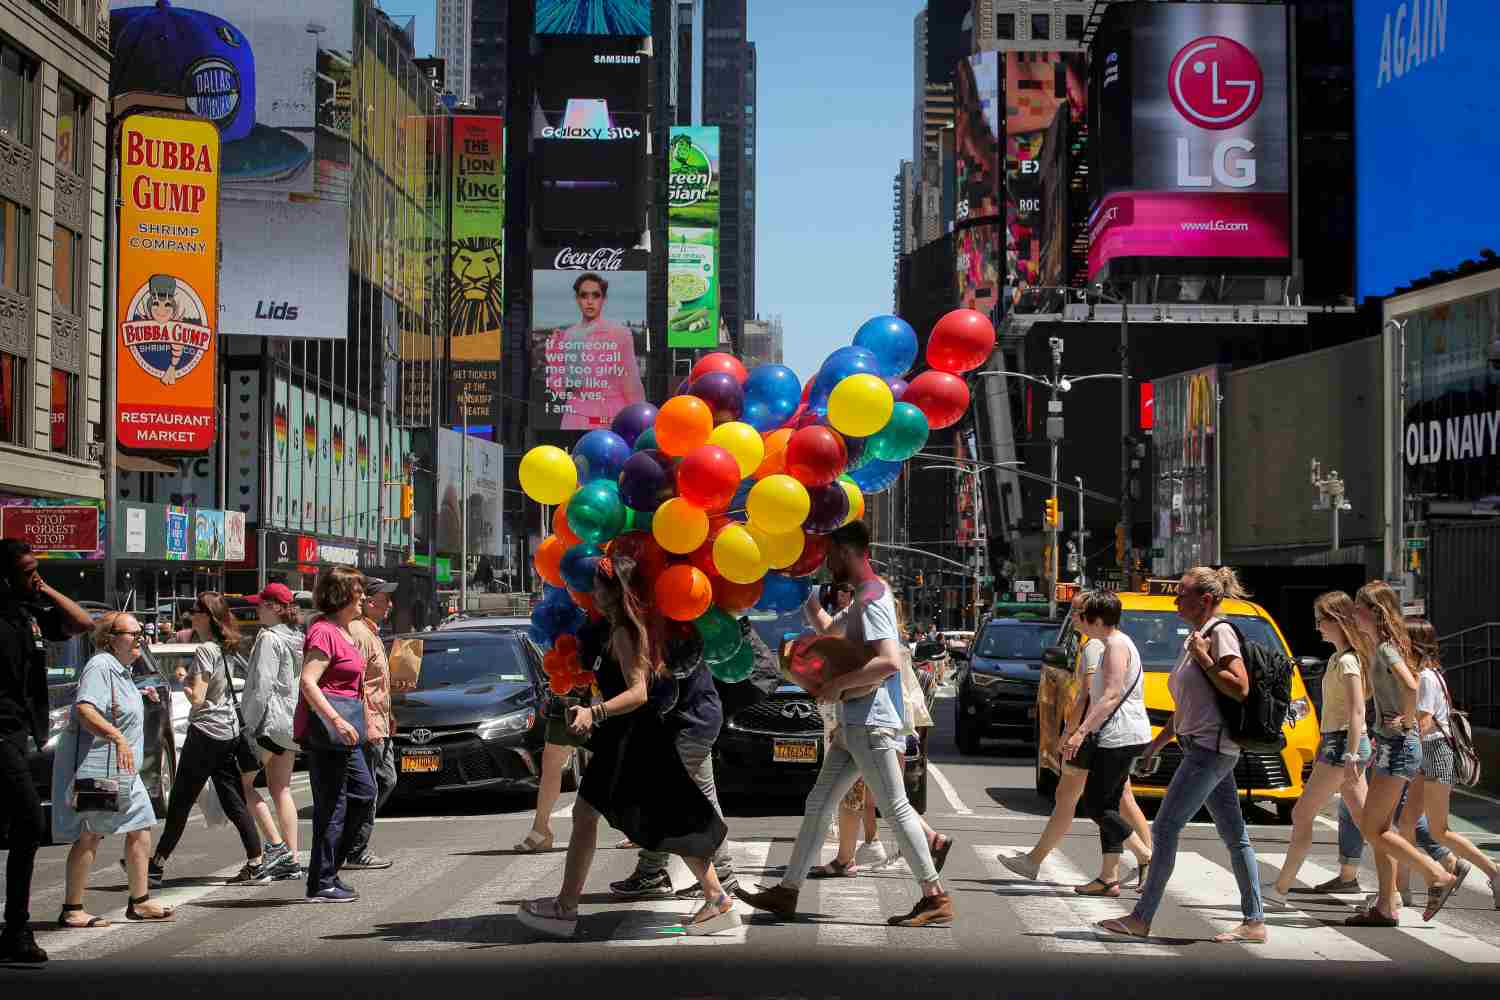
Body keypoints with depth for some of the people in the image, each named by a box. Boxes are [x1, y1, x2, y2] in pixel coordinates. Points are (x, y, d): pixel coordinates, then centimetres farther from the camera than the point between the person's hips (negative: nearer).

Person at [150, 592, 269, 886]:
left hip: (205, 732, -8)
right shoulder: (225, 649, 12)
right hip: (229, 732, 8)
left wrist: (184, 681, -1)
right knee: (234, 802, 7)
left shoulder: (204, 651, -14)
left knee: (180, 802, 0)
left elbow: (197, 697, -18)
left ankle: (157, 866, 7)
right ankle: (257, 865, 3)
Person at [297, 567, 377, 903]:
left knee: (364, 792, 15)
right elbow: (308, 682, -25)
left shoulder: (343, 630, 16)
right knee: (332, 805, -6)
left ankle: (329, 866, 21)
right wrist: (336, 720, -30)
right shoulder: (324, 632, -15)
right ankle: (322, 883, 1)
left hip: (339, 729, 10)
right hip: (324, 729, -10)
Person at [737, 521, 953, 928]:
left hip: (870, 724, -10)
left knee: (895, 808, -7)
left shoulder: (871, 600, -15)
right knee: (817, 805, 12)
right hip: (853, 725, 10)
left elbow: (890, 661, -28)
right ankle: (787, 892, 17)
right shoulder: (868, 595, 16)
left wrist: (838, 685, -21)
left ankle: (936, 898, -2)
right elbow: (828, 630, 34)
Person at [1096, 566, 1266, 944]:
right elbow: (1185, 708, 24)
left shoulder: (1220, 633, -10)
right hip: (1205, 748, 10)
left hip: (1210, 748, -10)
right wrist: (1155, 746, 22)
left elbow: (1241, 689, -20)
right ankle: (1254, 922, 11)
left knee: (1165, 828, -8)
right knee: (1235, 836, 9)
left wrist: (1204, 659, -18)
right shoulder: (1194, 638, 18)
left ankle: (1141, 918, -5)